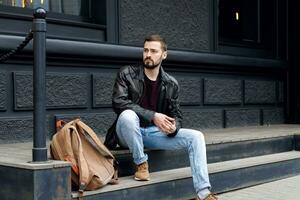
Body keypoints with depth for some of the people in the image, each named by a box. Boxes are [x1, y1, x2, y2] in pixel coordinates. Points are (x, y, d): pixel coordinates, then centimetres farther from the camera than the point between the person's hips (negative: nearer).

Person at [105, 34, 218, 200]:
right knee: (127, 114, -37)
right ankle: (141, 164, -17)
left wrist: (174, 127, -18)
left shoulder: (171, 84, 4)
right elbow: (118, 102, -19)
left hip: (155, 132, 3)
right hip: (129, 133, -3)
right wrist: (153, 116, -27)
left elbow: (176, 115, 9)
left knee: (196, 137, -15)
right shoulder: (126, 74, -6)